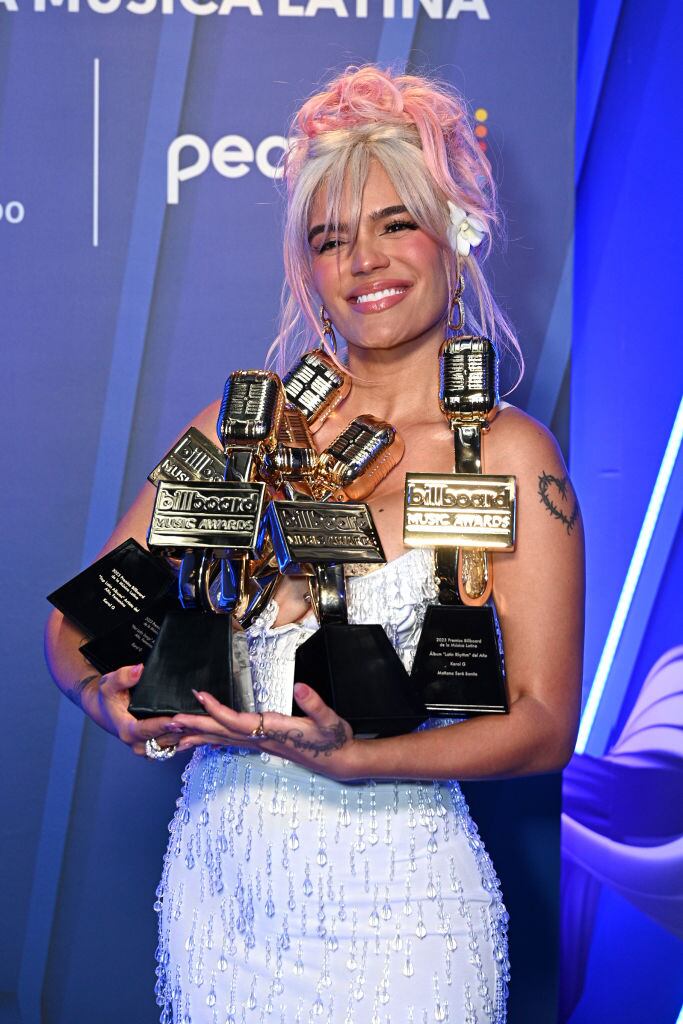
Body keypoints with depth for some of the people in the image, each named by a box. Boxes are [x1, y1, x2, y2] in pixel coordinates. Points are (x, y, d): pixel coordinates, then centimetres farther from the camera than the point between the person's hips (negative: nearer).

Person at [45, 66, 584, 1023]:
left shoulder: (504, 451, -8)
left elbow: (545, 724, -9)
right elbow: (79, 618, 5)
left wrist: (350, 758, -22)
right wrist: (108, 696, -16)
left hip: (391, 904, -3)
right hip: (214, 879, 3)